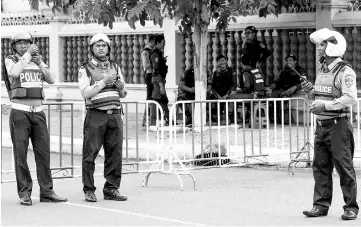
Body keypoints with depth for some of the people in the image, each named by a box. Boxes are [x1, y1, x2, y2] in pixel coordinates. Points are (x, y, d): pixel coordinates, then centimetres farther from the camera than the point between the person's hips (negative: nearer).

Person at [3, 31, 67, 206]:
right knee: (21, 154, -3)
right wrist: (28, 54, -20)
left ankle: (46, 192, 5)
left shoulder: (37, 62, 14)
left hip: (38, 113, 4)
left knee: (43, 152, 1)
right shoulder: (10, 60, 1)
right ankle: (24, 193, 1)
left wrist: (40, 63, -11)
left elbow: (51, 80, 1)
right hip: (19, 112, -4)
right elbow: (14, 73, -22)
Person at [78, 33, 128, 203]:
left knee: (115, 153, 3)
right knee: (90, 153, -5)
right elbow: (85, 93, -9)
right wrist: (103, 82, -14)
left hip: (115, 114, 4)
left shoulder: (115, 67, 18)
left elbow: (123, 94, 20)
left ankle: (111, 189, 11)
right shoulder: (85, 69, 4)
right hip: (95, 115, -4)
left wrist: (121, 85, -1)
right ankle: (89, 190, 2)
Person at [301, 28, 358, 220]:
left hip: (338, 125, -8)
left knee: (344, 167, -3)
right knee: (320, 167, 8)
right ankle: (321, 205, 14)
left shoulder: (345, 72, -10)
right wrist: (310, 92, 4)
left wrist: (325, 105, -23)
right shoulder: (321, 71, 16)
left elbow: (350, 98, -20)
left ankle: (351, 207, 4)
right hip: (321, 125, 8)